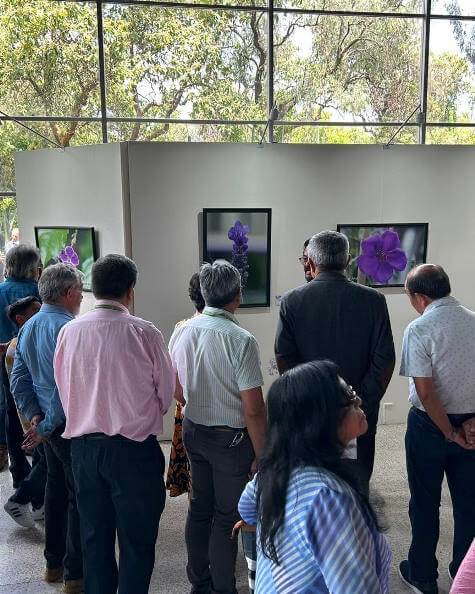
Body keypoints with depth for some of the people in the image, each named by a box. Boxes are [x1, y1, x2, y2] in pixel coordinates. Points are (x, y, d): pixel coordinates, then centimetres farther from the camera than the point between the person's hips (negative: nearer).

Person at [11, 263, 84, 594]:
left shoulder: (28, 328, 8)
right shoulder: (68, 328, -20)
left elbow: (18, 381, 9)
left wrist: (35, 416, 3)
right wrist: (47, 427, -14)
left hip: (48, 426, 9)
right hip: (71, 425, -9)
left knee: (56, 490, 20)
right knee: (80, 497, 2)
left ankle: (54, 563, 33)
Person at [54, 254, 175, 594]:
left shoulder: (69, 332, -4)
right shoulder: (144, 333, -15)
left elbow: (63, 388, 6)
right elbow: (167, 391, -5)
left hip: (83, 446, 5)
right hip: (133, 448, -4)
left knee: (94, 536, 20)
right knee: (137, 540, 10)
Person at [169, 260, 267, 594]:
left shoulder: (182, 332, -4)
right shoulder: (241, 340, -22)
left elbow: (178, 391, 7)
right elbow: (253, 409, -20)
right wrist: (261, 454, -8)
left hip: (193, 430, 6)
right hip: (230, 437, -6)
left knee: (200, 507, 21)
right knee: (227, 516, 11)